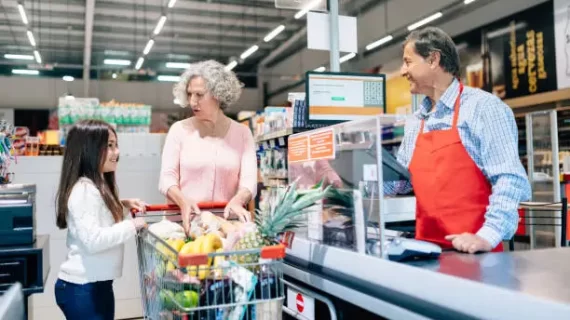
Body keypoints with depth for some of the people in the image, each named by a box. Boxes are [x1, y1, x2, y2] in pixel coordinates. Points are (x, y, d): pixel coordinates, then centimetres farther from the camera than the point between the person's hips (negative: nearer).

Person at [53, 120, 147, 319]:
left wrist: (123, 205, 8)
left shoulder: (99, 185, 10)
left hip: (99, 284, 9)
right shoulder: (83, 190, -20)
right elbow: (92, 240, -28)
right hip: (81, 288, -9)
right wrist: (131, 225, -19)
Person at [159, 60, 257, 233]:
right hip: (184, 220, 0)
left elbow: (249, 180, -4)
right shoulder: (179, 130, 4)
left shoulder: (242, 133, 4)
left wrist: (237, 201, -24)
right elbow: (167, 178, -2)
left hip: (225, 221, 0)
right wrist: (183, 201, -21)